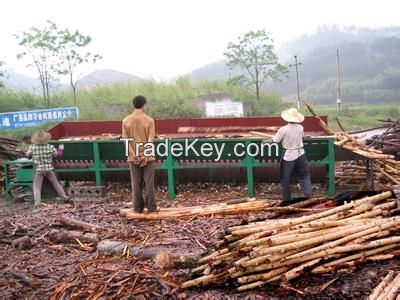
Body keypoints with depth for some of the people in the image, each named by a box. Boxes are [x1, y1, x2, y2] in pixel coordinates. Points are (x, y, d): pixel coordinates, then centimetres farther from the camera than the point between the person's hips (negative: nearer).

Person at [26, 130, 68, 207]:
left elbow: (28, 155, 8)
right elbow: (58, 154, 5)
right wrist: (60, 149, 24)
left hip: (38, 170, -1)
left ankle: (37, 201, -15)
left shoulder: (32, 147, -6)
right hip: (49, 169, 1)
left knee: (37, 187, 2)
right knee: (56, 183, 16)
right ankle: (63, 196, 15)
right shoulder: (50, 147, -7)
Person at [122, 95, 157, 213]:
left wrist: (134, 155, -7)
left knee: (136, 183, 8)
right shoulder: (149, 120, -6)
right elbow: (151, 140, -13)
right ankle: (151, 207, 6)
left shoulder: (126, 120, 1)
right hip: (148, 157, -2)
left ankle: (138, 207, 12)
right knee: (149, 182, 3)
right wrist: (145, 155, -14)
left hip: (133, 158, 2)